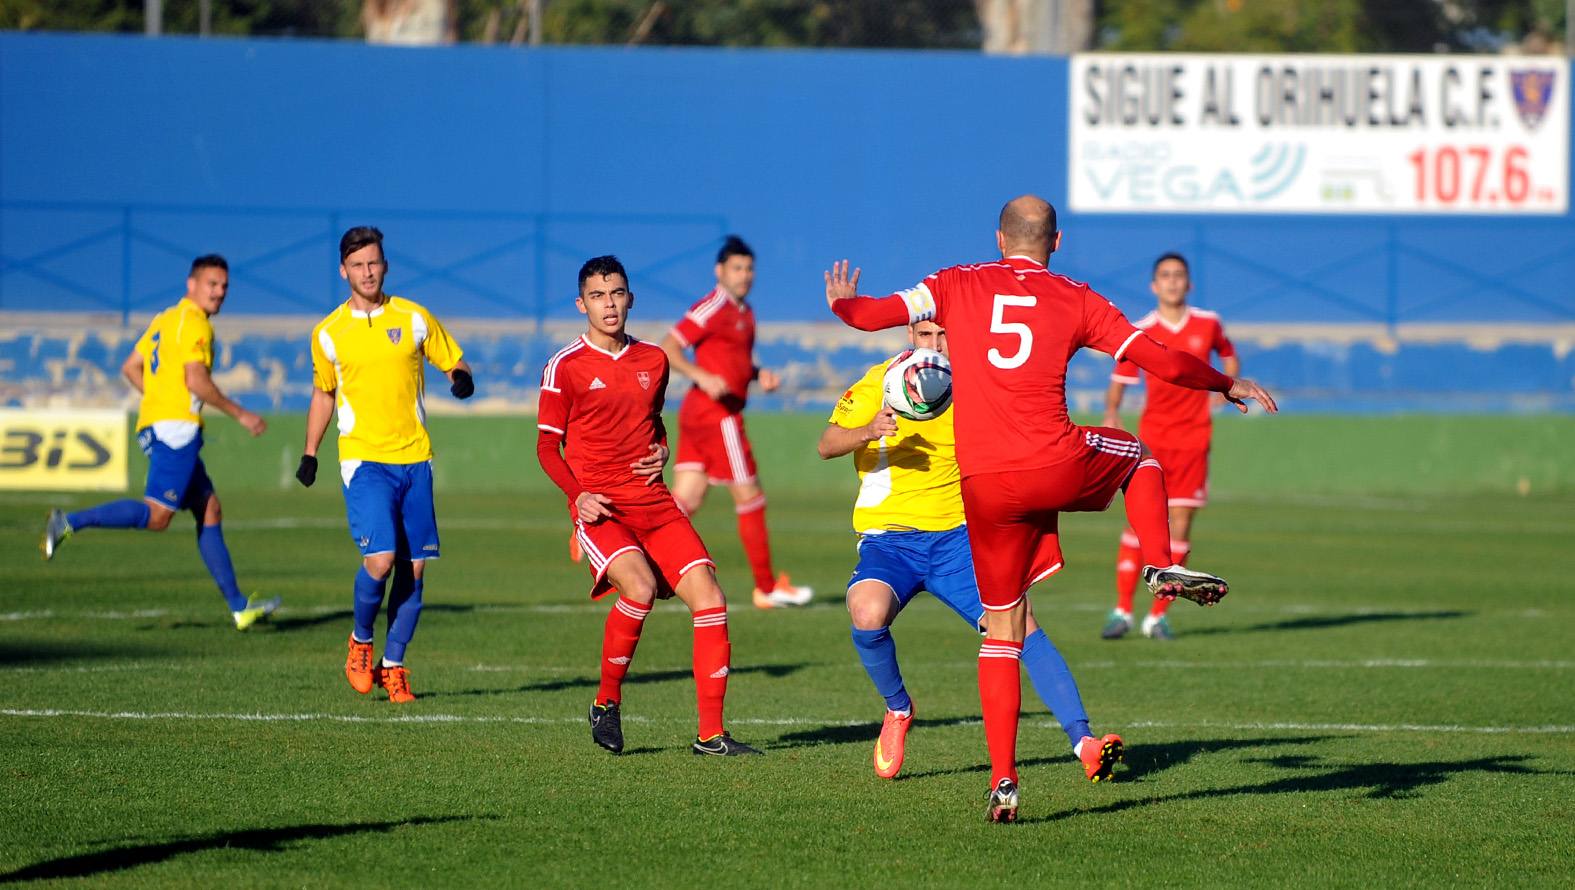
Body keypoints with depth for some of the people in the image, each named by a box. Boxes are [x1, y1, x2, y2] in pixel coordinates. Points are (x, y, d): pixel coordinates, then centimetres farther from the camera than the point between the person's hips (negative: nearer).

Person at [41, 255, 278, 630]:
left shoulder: (165, 319, 20)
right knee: (157, 515, -15)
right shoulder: (194, 324, -9)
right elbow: (197, 381, -18)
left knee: (210, 511, 10)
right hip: (176, 429, -10)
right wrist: (239, 414, -9)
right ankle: (69, 523, -18)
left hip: (155, 426, 10)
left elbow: (131, 367, 23)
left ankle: (239, 606, 10)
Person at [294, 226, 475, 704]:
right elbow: (323, 394, 19)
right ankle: (361, 641, 8)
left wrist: (462, 379, -11)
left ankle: (392, 665, 14)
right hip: (363, 459, -2)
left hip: (414, 458, 2)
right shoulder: (328, 333, 5)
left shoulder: (415, 319, 4)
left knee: (414, 567, 1)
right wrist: (310, 453, 15)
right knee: (380, 559, -18)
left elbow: (454, 364, 12)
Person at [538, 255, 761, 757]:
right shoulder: (566, 367, -1)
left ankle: (710, 734, -1)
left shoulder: (653, 360, 14)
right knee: (640, 588, -30)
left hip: (653, 503, 5)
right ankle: (606, 702, -7)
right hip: (600, 507, -5)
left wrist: (661, 452, 7)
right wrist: (577, 494, -13)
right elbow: (547, 445, 2)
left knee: (708, 597, -8)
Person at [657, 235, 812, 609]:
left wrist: (760, 375, 10)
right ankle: (768, 588, 8)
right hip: (716, 413, -9)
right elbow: (668, 348, -16)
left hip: (698, 412, 9)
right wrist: (702, 377, -29)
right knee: (750, 497, 0)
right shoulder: (714, 307, -12)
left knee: (687, 500, 5)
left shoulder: (744, 312, 17)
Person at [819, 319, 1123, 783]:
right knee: (868, 612, -32)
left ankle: (1083, 741, -19)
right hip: (887, 539, -2)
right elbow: (827, 445, -13)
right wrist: (869, 431, -33)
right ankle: (897, 710, -1)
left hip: (956, 536, 2)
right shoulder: (881, 381, -3)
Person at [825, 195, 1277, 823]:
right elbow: (1165, 363, 7)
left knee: (1001, 631, 11)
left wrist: (841, 302, 27)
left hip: (983, 485, 1)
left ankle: (1003, 780, 2)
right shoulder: (1076, 301, 8)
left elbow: (871, 315, 3)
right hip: (1055, 468, -1)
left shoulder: (957, 286, 8)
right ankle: (1161, 567, 17)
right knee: (1134, 451, 33)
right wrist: (1229, 386, 24)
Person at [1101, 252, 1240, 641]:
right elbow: (1118, 382, -1)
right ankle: (1122, 610, -3)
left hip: (1193, 438, 1)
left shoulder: (1208, 324, 4)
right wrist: (1112, 415, -20)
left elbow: (1229, 356, 23)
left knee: (1180, 526, -1)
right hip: (1153, 436, -1)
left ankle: (1159, 615, 5)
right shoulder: (1140, 332, -2)